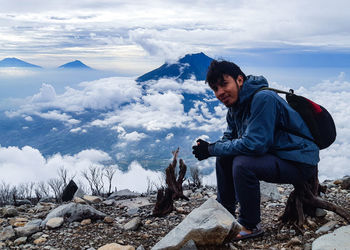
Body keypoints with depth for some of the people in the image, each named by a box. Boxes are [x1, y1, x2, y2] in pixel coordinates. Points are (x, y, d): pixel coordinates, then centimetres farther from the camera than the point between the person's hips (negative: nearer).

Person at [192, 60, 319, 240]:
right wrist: (209, 147, -10)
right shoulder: (235, 105, 4)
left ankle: (250, 226, -10)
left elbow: (254, 144, -30)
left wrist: (212, 150, -21)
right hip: (274, 155, 9)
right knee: (224, 157, 7)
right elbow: (229, 137, 12)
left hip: (300, 163, -9)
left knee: (242, 163, -28)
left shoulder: (263, 98, -25)